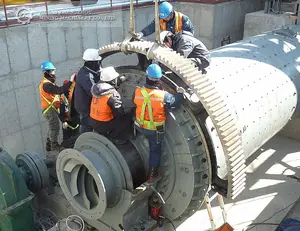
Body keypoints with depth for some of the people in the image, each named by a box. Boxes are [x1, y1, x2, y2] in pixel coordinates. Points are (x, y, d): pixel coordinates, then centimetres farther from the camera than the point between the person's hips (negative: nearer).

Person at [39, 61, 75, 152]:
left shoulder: (47, 82, 11)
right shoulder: (46, 84, -23)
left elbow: (57, 91, 7)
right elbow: (59, 90, -35)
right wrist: (70, 81, -35)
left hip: (51, 108, 10)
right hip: (50, 109, -10)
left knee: (52, 127, 20)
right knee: (55, 127, -1)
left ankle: (49, 146, 31)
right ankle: (54, 146, 11)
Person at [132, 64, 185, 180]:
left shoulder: (137, 92, -20)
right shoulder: (163, 96, -27)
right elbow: (175, 102, -9)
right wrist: (180, 93, 9)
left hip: (140, 126, 3)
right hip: (155, 129, -3)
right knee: (155, 150, 18)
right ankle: (152, 174, 33)